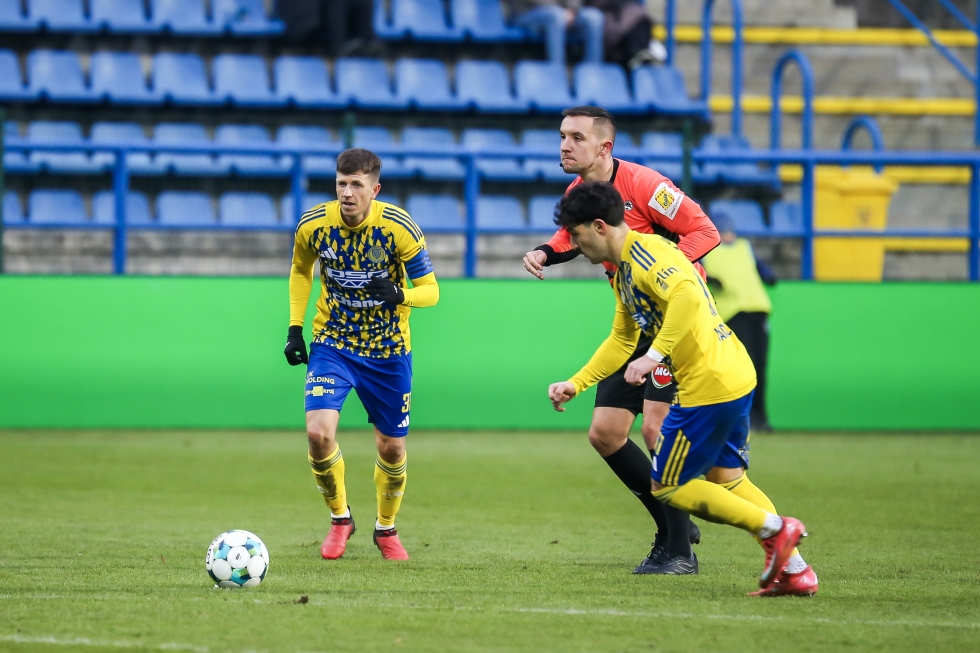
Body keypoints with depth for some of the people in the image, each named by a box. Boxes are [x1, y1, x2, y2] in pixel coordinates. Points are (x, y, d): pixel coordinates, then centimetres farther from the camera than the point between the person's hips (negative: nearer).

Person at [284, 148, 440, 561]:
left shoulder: (399, 228, -19)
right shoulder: (313, 225, -12)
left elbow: (431, 290, -13)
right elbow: (301, 270, 10)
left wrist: (399, 296, -35)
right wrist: (295, 328, 2)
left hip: (388, 350, 0)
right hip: (332, 344, 0)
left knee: (392, 447, 7)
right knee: (318, 431, -20)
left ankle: (386, 528, 35)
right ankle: (339, 519, 6)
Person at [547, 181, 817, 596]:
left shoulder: (645, 252, -15)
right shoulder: (623, 270, 18)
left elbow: (688, 296, -34)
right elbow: (621, 340, 29)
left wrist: (654, 356, -35)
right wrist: (575, 385, 25)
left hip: (709, 386, -11)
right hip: (737, 378, 11)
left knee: (667, 487, 2)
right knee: (726, 480, 20)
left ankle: (775, 529, -1)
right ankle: (795, 570, 17)